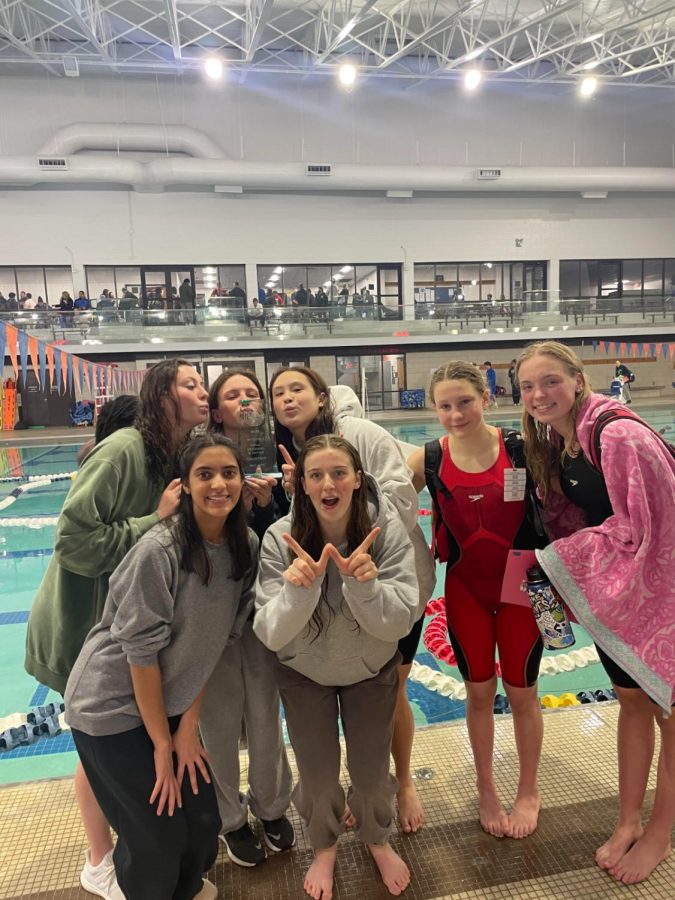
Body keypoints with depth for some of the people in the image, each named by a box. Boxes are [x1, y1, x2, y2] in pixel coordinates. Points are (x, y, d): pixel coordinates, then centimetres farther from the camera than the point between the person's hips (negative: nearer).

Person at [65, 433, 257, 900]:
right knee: (156, 836, 4)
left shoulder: (246, 547, -8)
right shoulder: (159, 550, -26)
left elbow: (215, 639, -2)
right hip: (113, 705, -5)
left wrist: (189, 725, -2)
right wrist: (162, 743, -12)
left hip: (169, 703, 6)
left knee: (203, 822, 13)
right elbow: (141, 650, -21)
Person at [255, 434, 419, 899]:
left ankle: (378, 839, 53)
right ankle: (324, 847, 50)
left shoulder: (387, 529, -26)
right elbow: (271, 635, -25)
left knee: (371, 770, 18)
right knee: (318, 775, 16)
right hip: (305, 673, 0)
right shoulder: (281, 538, -27)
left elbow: (398, 624, -25)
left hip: (372, 669, 0)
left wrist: (365, 584, -44)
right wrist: (297, 589, -45)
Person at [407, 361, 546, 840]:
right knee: (479, 691, 15)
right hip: (465, 589, 1)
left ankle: (529, 791, 39)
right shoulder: (428, 460, -9)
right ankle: (487, 790, 39)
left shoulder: (521, 447, -13)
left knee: (522, 691, 14)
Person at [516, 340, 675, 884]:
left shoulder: (619, 436, -26)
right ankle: (629, 821, 35)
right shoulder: (552, 443, -1)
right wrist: (558, 566, -8)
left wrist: (560, 557, -20)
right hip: (611, 593, 7)